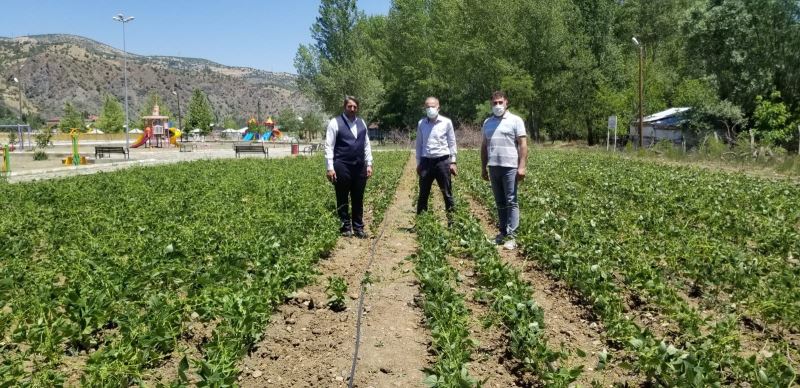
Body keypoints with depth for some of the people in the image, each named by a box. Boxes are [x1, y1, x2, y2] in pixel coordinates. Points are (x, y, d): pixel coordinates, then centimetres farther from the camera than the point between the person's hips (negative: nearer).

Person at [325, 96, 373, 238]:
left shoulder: (361, 123, 11)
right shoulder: (335, 122, -4)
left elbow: (366, 145, 15)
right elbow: (329, 147, -7)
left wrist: (369, 164, 8)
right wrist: (330, 168, -13)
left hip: (360, 167, 5)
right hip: (342, 167, -4)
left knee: (358, 199, 11)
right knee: (343, 200, 6)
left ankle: (358, 228, 20)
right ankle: (345, 228, 17)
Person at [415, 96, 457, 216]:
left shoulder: (446, 122, 0)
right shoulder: (421, 123, 7)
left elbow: (452, 143, 3)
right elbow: (419, 144, 12)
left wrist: (453, 162, -2)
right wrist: (418, 163, 9)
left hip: (442, 161, -2)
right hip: (426, 161, 2)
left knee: (447, 193, 3)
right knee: (423, 194, 8)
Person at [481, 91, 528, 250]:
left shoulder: (515, 120, 0)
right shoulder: (488, 122, 15)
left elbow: (523, 144, -6)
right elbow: (484, 146, 18)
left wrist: (522, 166, -14)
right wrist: (483, 168, 15)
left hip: (510, 167, -5)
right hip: (493, 167, 5)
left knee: (511, 202, -5)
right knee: (500, 202, 9)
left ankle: (511, 236, -4)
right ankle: (503, 232, 16)